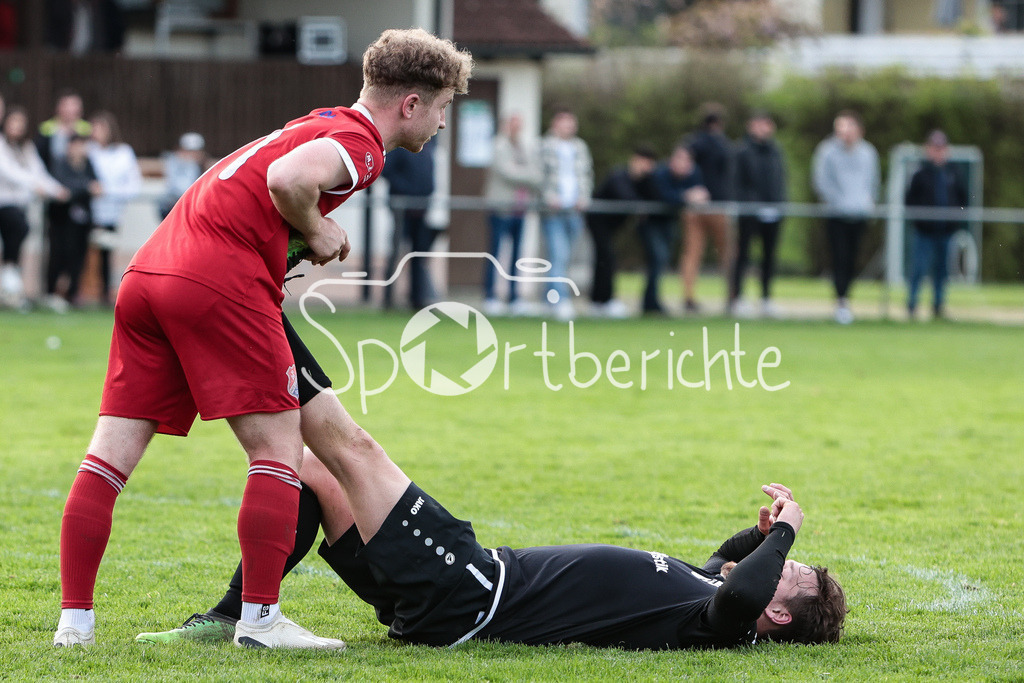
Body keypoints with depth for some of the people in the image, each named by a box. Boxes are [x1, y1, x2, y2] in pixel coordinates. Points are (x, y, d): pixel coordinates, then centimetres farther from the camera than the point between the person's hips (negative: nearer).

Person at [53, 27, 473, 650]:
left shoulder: (323, 126, 26)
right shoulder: (359, 141, -3)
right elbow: (288, 179, -23)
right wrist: (316, 231, -4)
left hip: (148, 271, 9)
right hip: (220, 283, -9)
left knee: (113, 452, 5)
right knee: (279, 448, 0)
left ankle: (76, 618, 5)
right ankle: (260, 616, -2)